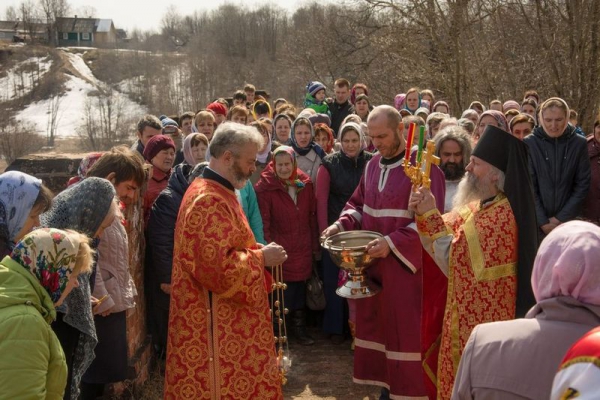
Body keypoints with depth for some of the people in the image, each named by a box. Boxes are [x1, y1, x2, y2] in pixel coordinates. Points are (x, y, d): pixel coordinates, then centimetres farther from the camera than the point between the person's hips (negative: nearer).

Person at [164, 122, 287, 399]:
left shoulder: (215, 193, 13)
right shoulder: (209, 202, -22)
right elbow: (217, 268, -28)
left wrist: (257, 253, 8)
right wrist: (260, 257, -15)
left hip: (224, 318, 11)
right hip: (215, 322, -11)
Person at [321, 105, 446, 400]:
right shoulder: (373, 165, 9)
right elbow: (358, 204, 18)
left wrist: (392, 243, -26)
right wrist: (341, 225, -2)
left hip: (405, 264, -6)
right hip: (372, 262, 7)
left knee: (405, 328, 0)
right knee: (376, 324, 12)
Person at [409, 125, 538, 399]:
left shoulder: (501, 216, -24)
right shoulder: (479, 205, 6)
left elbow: (453, 259, -19)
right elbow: (441, 242, 7)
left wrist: (430, 215, -15)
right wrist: (423, 213, -9)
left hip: (483, 322, -9)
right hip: (470, 314, 9)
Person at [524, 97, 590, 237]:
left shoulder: (579, 144, -1)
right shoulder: (529, 143, -5)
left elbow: (582, 185, 0)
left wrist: (561, 218, -7)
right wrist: (543, 221, -11)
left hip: (568, 222, 1)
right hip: (536, 222, -1)